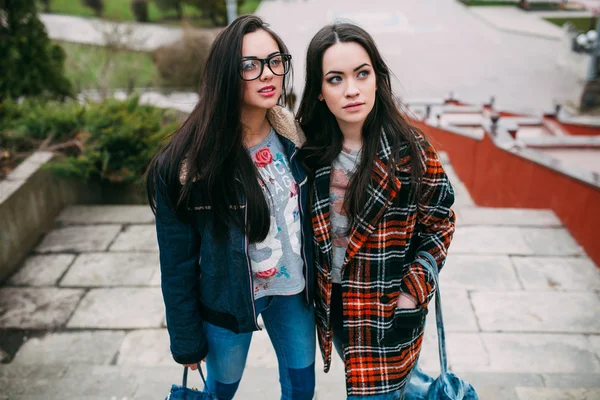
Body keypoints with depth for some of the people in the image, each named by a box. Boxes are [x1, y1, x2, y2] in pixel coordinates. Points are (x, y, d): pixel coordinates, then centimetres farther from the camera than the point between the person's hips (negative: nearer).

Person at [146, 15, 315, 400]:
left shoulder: (296, 135, -10)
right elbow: (178, 261, -13)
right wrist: (186, 339, -6)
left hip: (293, 289, 4)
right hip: (228, 297, -3)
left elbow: (312, 217, 3)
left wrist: (318, 281, 7)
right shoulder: (188, 162, -22)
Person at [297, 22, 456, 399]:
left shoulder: (412, 152, -18)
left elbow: (438, 227, -8)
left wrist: (412, 295, -13)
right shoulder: (313, 149, -6)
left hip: (390, 312, -4)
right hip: (333, 305, 5)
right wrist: (315, 290, 5)